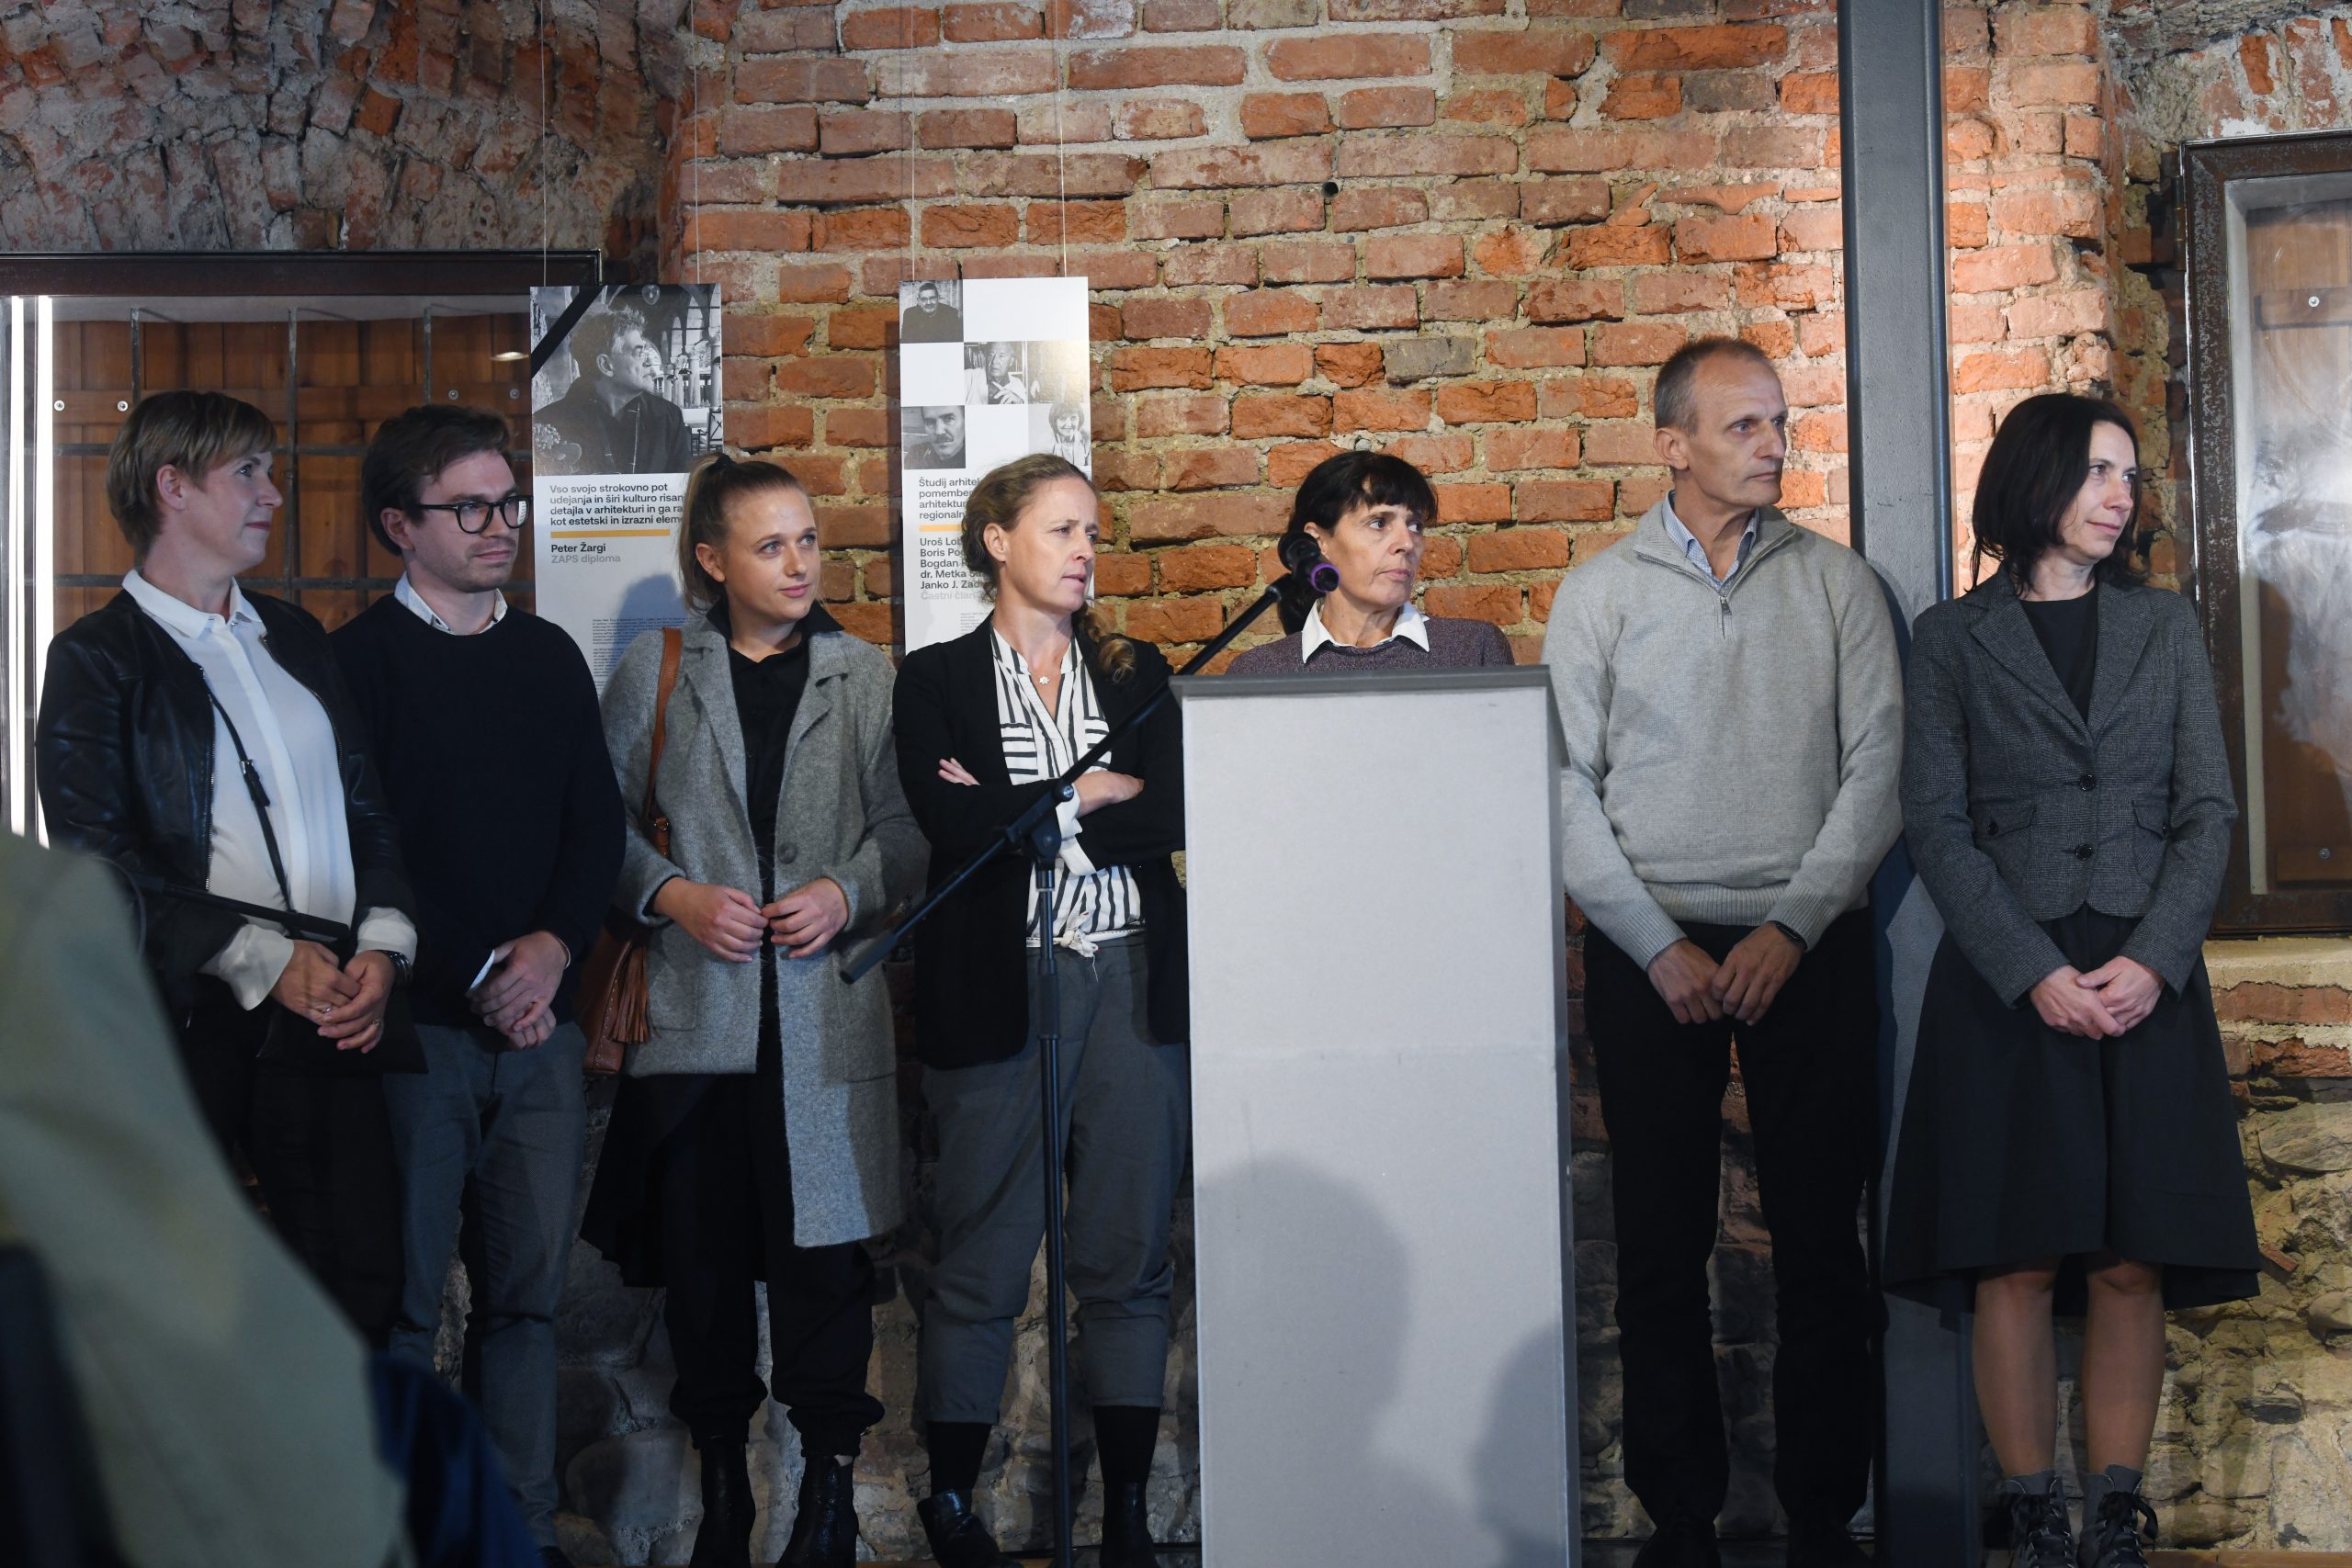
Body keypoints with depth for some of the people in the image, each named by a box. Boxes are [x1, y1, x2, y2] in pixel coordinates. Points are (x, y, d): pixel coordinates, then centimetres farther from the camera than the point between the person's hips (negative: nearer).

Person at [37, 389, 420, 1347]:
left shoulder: (294, 638, 20)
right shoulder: (97, 658, 1)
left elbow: (369, 807, 17)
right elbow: (97, 860, -9)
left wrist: (384, 945, -2)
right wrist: (265, 962, -15)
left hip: (332, 1011, 5)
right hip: (193, 1022, -5)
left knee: (364, 1293, 2)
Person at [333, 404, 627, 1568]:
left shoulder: (549, 658, 14)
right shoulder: (359, 661, -2)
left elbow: (599, 821, 11)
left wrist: (556, 944, -6)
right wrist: (480, 976, -10)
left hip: (541, 1023, 5)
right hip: (416, 1024, -5)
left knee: (527, 1291, 6)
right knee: (402, 1301, -1)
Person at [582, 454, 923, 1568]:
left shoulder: (866, 676, 7)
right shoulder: (654, 670, 6)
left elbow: (907, 826, 6)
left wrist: (847, 893, -10)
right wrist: (675, 894, -8)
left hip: (826, 1007, 0)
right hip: (694, 1006, 1)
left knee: (823, 1246, -2)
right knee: (701, 1251, 5)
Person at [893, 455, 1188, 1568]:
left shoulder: (1136, 673, 13)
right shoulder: (937, 680, 4)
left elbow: (1169, 817, -1)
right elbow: (954, 826, -11)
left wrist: (1020, 811, -6)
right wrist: (1093, 796, -5)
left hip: (1133, 978, 3)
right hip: (1000, 985, -3)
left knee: (1131, 1256, 4)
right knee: (981, 1260, 0)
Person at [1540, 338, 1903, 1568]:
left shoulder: (1835, 582, 6)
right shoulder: (1599, 594, 3)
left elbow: (1876, 765, 1)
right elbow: (1567, 789, 0)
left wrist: (1793, 926, -9)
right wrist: (1659, 944, -9)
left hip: (1807, 945, 1)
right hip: (1649, 948, 0)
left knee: (1821, 1235, 2)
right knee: (1661, 1241, 3)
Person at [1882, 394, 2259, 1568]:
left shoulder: (2165, 628, 13)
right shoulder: (1953, 639, 5)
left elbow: (2208, 810, 6)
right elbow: (1936, 824, -2)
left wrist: (2153, 961, -9)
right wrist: (2035, 974, -13)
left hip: (2147, 980, 2)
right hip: (2006, 981, -2)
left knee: (2132, 1265, 1)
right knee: (2019, 1263, -2)